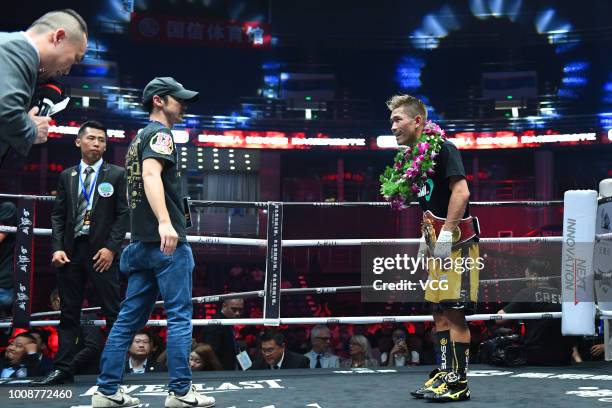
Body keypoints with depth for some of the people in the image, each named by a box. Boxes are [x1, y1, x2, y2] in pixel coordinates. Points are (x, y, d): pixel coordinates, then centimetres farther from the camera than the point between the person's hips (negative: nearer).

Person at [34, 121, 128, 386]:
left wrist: (111, 248, -12)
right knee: (69, 313, 7)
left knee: (113, 313, -3)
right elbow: (58, 215, 11)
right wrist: (57, 248, -2)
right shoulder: (67, 176, 14)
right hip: (71, 251, 3)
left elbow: (123, 214, -2)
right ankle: (63, 369, 11)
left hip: (101, 251, -3)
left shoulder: (116, 174, 4)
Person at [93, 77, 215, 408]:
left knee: (129, 317, 8)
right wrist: (164, 221, -38)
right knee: (180, 315, -4)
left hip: (142, 243, 9)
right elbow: (151, 175, -25)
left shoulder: (139, 138, 22)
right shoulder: (160, 133, -7)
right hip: (167, 243, -9)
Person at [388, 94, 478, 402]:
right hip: (438, 247, 9)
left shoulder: (441, 148, -11)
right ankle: (444, 374, 20)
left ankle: (458, 382, -1)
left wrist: (446, 235, -23)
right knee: (440, 313, 12)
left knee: (453, 313, -7)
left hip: (455, 244, -9)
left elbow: (461, 191, -20)